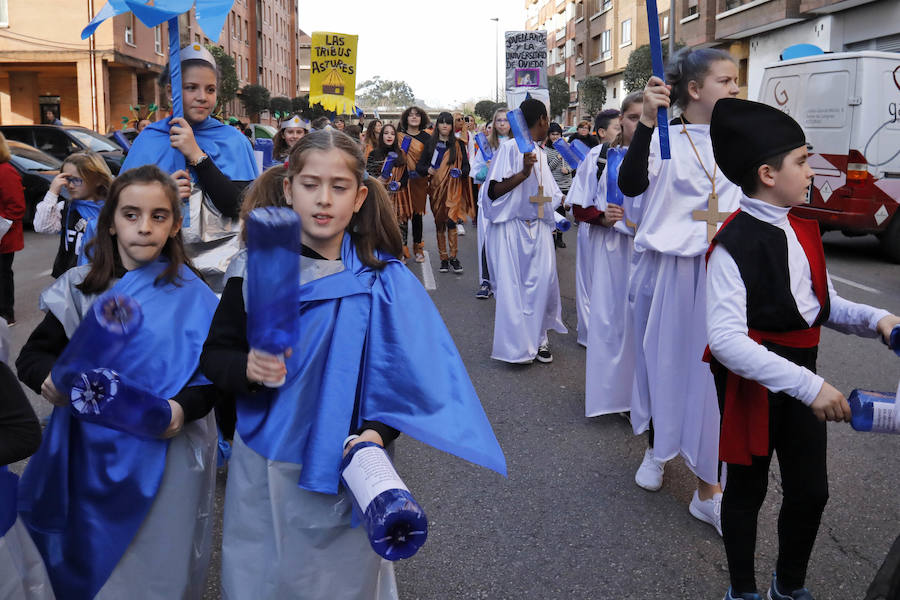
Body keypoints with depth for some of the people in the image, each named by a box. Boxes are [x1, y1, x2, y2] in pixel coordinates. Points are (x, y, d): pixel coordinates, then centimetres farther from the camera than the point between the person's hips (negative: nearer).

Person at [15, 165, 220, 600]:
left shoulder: (193, 298, -7)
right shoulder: (80, 289, 1)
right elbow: (31, 355, 3)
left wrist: (184, 408, -26)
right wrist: (49, 377, -19)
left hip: (165, 456, -2)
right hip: (92, 454, 3)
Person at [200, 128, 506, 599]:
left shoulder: (384, 279, -7)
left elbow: (411, 374, -7)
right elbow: (213, 355, -2)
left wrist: (377, 433, -23)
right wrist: (247, 369, -24)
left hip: (347, 474, -1)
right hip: (265, 470, 1)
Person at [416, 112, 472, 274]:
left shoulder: (458, 144, 6)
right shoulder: (430, 144, 8)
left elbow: (466, 166, 6)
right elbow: (419, 166, 5)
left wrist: (460, 171, -16)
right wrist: (428, 169, -16)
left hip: (453, 188, -2)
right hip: (436, 188, 2)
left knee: (451, 221, -14)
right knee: (439, 223, 6)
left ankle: (453, 256, -4)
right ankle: (443, 258, 14)